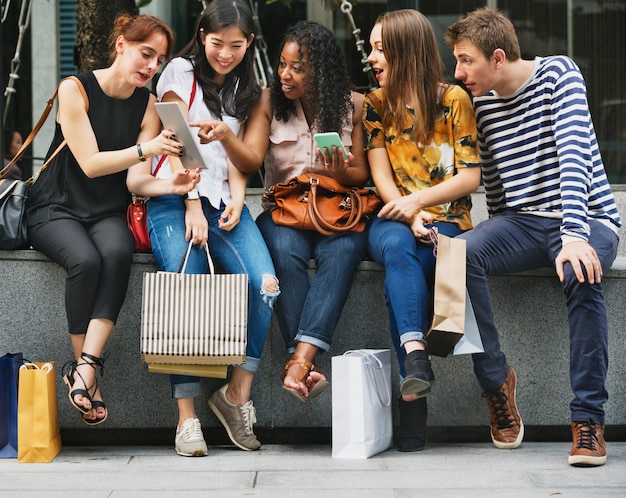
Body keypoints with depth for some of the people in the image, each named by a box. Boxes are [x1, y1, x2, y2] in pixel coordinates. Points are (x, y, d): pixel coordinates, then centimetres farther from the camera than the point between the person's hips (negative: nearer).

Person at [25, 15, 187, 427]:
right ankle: (88, 371, -21)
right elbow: (90, 164, -15)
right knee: (86, 260, -34)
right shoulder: (75, 90, -7)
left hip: (108, 213, 3)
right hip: (56, 208, -3)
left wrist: (171, 186, -27)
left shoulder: (147, 105, 4)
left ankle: (84, 367, -38)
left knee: (118, 253, -33)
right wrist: (146, 149, -29)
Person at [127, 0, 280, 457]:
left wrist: (237, 198, -4)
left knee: (265, 285, -22)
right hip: (175, 199, -4)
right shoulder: (181, 72, 6)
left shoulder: (245, 90, 20)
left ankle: (238, 394, -11)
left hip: (224, 201, 4)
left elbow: (238, 156, 17)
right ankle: (187, 418, -21)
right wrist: (192, 206, -12)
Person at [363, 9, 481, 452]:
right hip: (394, 219, 2)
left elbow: (470, 177, -2)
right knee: (397, 248, -35)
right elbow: (382, 177, 3)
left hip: (447, 220, -2)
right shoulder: (377, 104, 10)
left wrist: (418, 200, -15)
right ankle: (417, 357, -49)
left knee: (400, 266, -34)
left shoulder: (453, 99, 1)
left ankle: (412, 396, -35)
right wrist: (409, 217, -15)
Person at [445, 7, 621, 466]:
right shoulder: (480, 102, 8)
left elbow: (574, 153, -21)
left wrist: (574, 235, -33)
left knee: (581, 274, -38)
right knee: (460, 253, -28)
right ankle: (496, 378, -11)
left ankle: (588, 419, -28)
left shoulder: (559, 73, -8)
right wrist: (498, 240, 0)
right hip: (522, 223, 4)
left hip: (587, 219, -4)